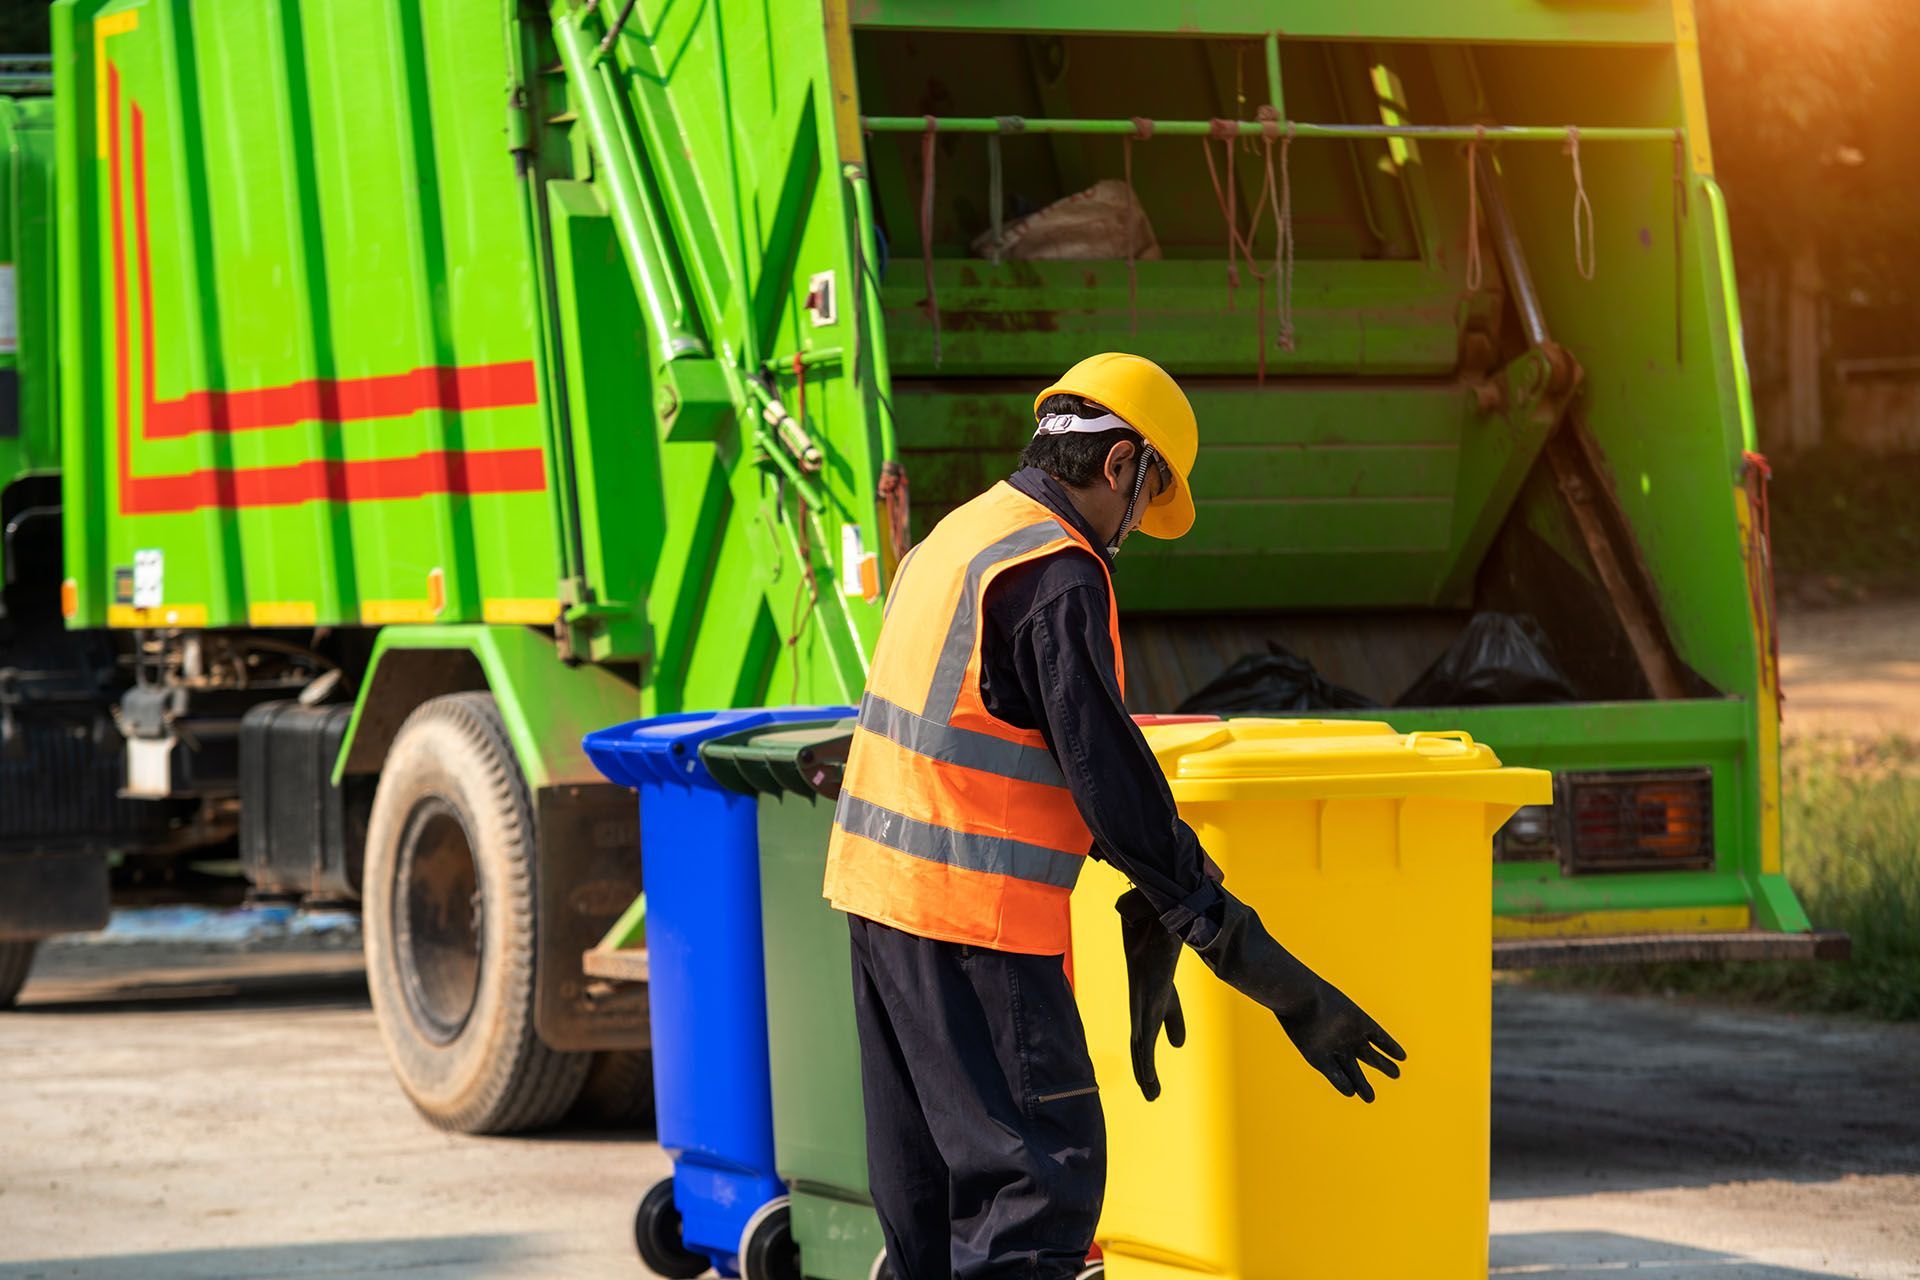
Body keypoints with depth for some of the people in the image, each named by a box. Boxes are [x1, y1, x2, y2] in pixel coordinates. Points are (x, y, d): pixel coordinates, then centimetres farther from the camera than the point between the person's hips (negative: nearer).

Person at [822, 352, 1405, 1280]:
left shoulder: (953, 541, 16)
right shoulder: (1057, 575, -15)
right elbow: (1109, 777, -18)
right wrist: (1254, 958, -15)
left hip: (878, 887, 10)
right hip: (977, 917, -10)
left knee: (925, 1178, 16)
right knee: (1045, 1172, -10)